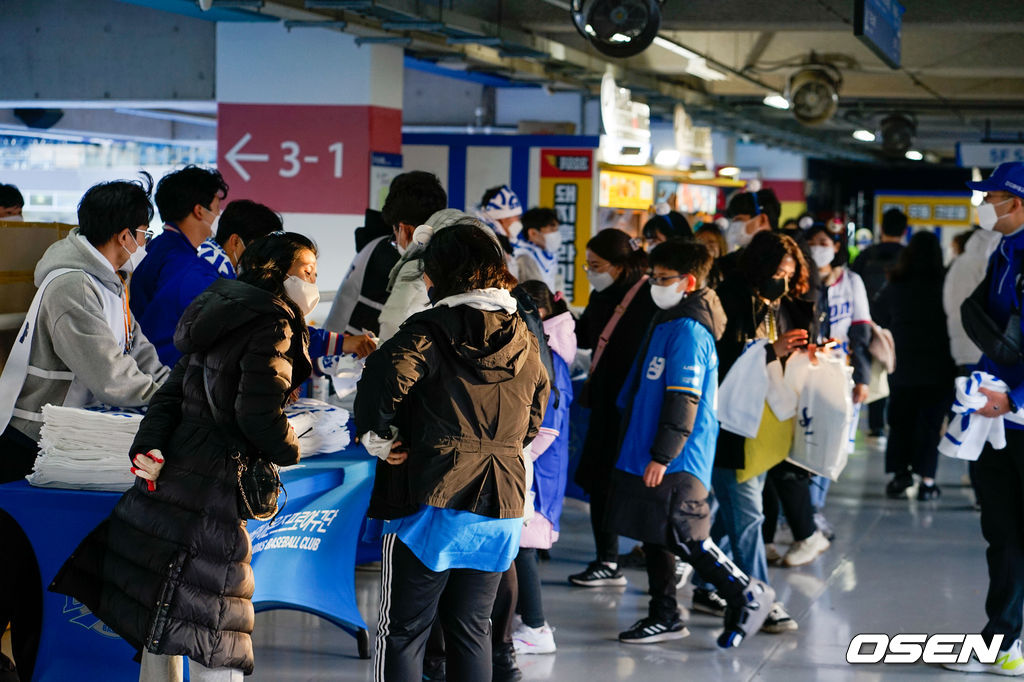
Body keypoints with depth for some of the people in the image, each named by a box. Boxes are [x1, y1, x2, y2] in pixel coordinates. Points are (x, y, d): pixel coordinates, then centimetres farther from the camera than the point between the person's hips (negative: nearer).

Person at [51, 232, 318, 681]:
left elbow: (173, 392, 12)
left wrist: (149, 445, 0)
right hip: (212, 487, -9)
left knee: (164, 614, 14)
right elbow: (258, 411, -20)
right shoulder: (273, 327, -10)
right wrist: (290, 450, -2)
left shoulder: (223, 317, 18)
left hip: (167, 473, 9)